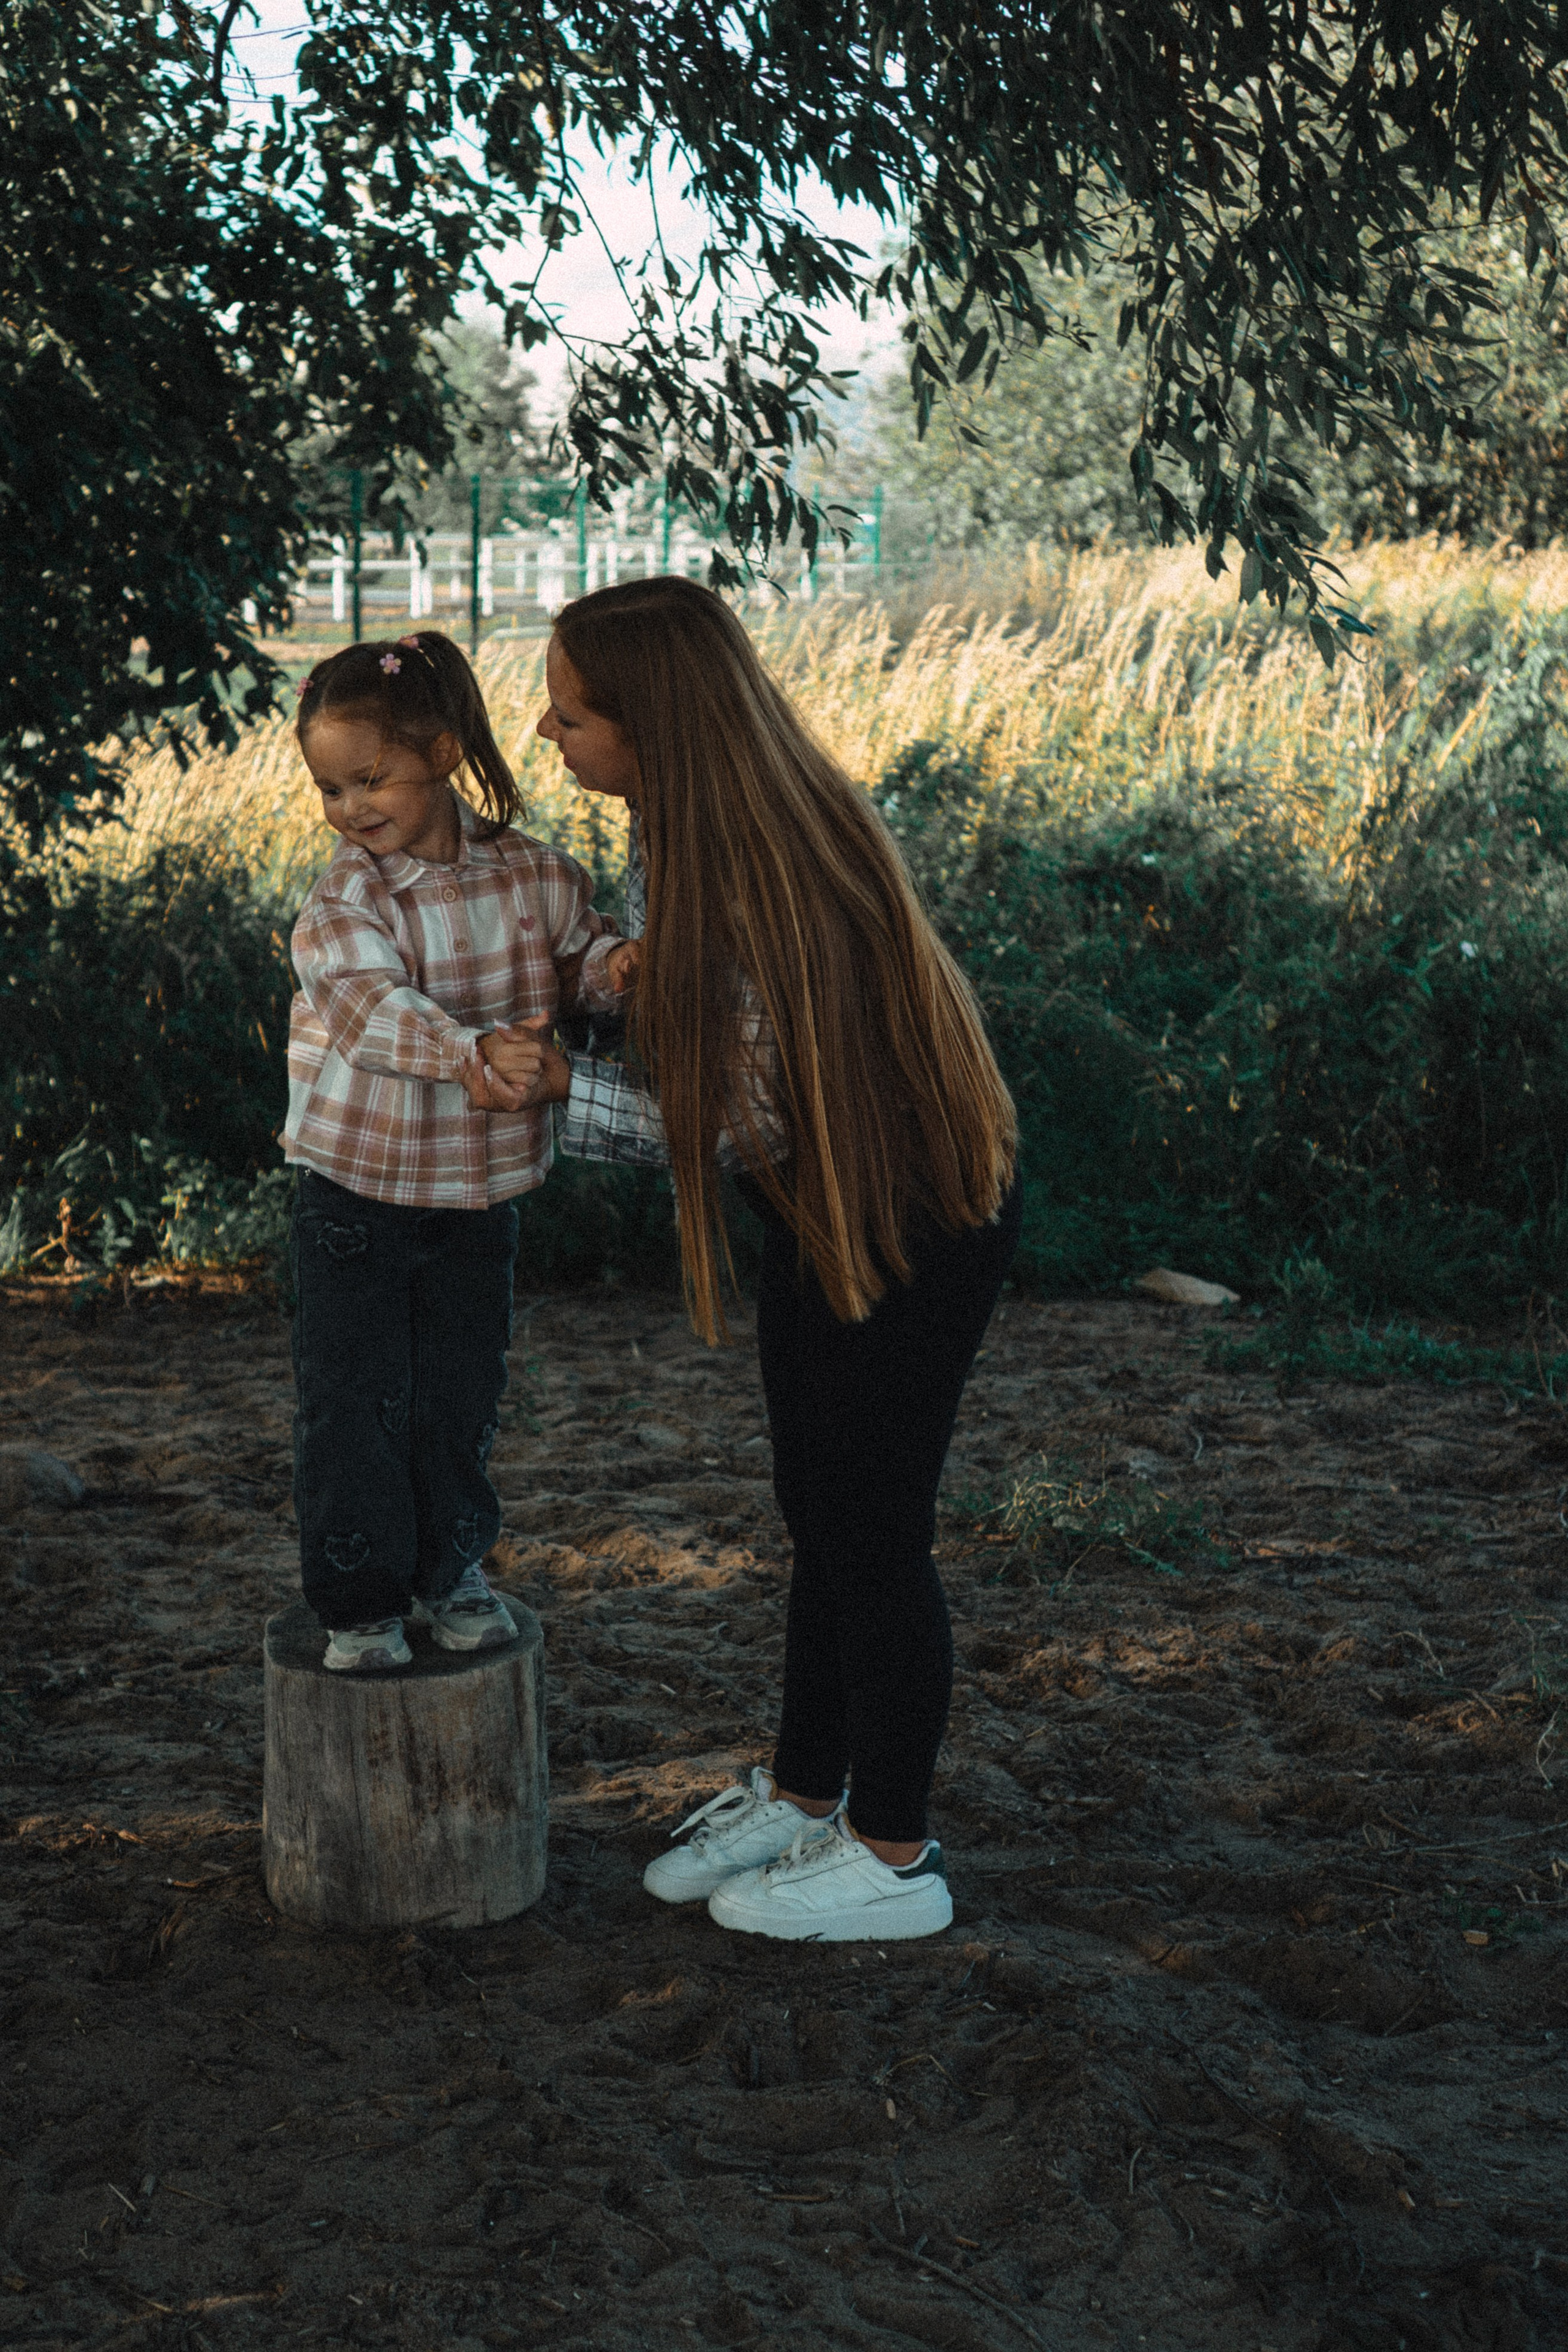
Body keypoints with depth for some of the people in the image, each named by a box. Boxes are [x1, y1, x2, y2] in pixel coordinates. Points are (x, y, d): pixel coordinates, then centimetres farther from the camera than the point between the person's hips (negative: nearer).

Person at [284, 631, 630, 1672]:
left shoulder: (530, 874, -5)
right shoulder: (343, 901, -15)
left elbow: (584, 952, 5)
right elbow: (374, 1004, -31)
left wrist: (622, 966, -21)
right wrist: (470, 1055, -50)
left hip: (480, 1186, 3)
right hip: (355, 1185, -2)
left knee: (462, 1390, 14)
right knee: (354, 1398, 2)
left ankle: (450, 1569, 34)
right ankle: (360, 1597, 17)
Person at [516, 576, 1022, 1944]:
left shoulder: (763, 882, -31)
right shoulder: (683, 829, -2)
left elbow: (750, 1121, -25)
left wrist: (560, 1087, -22)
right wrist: (649, 969, 1)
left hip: (911, 1219, -9)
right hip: (826, 1209, 9)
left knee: (873, 1532, 3)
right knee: (819, 1517, 19)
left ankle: (891, 1857, 19)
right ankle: (804, 1796, 35)